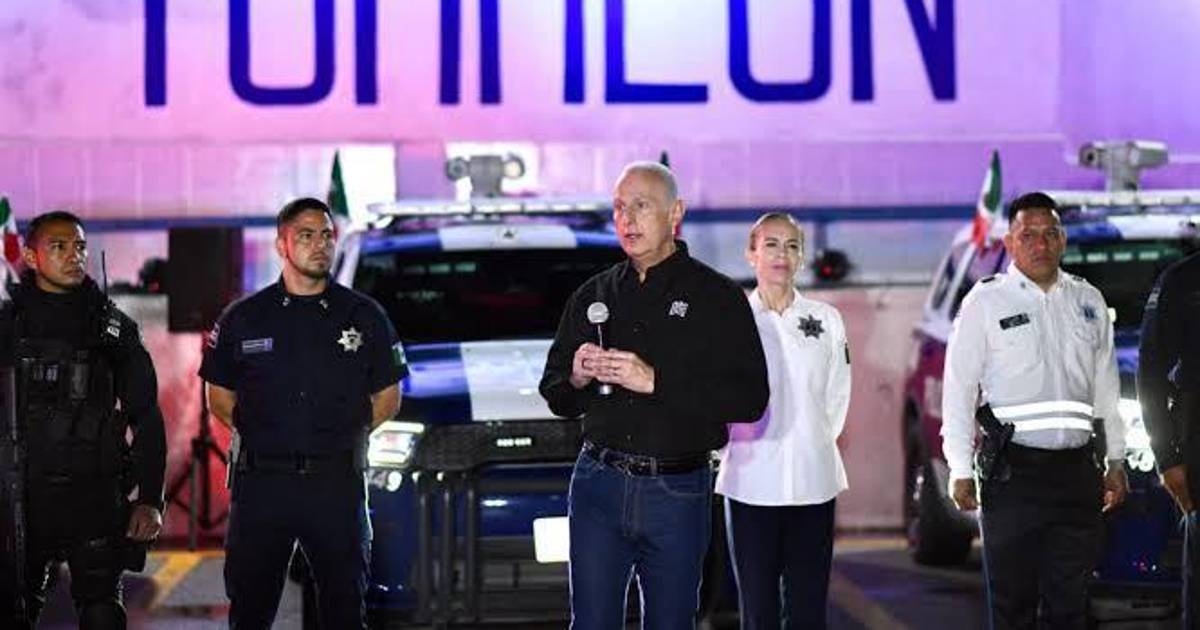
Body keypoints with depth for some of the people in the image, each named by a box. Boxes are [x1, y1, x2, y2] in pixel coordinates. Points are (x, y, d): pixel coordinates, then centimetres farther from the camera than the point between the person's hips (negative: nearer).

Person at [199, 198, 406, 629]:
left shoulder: (364, 316, 7)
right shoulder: (243, 318, 7)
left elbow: (387, 399, 13)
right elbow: (219, 398, 14)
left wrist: (344, 434, 4)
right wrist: (259, 433, 3)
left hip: (337, 484, 0)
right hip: (261, 481, 0)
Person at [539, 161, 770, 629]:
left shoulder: (716, 297, -1)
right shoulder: (592, 297, 11)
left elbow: (750, 398, -11)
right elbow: (555, 396, 16)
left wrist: (655, 380, -19)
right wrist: (577, 378, -8)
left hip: (678, 493, -3)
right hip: (599, 483, 3)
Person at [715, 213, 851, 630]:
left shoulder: (826, 319, 8)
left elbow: (837, 397, 12)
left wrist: (814, 446, 5)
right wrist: (732, 447, -2)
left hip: (812, 485, 2)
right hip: (751, 483, -1)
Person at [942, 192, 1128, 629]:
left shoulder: (1089, 302, 14)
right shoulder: (986, 302, 1)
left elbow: (1107, 388, 18)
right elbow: (958, 389, -1)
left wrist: (1115, 461, 13)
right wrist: (960, 471, -6)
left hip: (1077, 468, 4)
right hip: (1013, 472, -4)